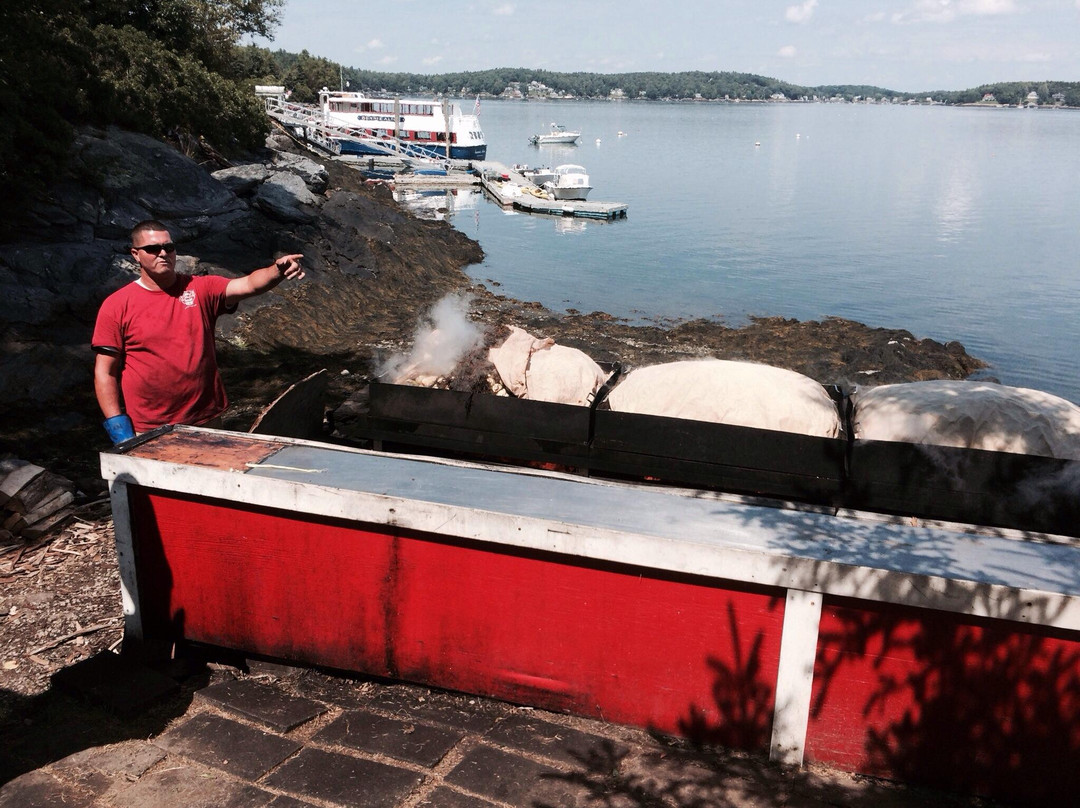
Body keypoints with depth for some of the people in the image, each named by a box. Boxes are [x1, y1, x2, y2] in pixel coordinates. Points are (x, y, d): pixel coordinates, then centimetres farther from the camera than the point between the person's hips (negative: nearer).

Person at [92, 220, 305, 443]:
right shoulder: (117, 305, -2)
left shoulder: (201, 289, 2)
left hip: (205, 422, 2)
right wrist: (118, 428, -10)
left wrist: (277, 270, -36)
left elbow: (249, 284, -14)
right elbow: (105, 372, -3)